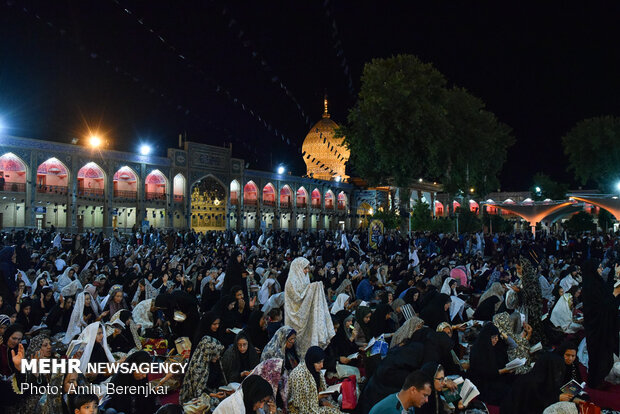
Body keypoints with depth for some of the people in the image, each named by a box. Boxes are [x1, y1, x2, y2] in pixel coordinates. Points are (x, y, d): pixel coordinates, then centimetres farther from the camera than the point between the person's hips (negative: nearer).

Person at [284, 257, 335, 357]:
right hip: (297, 316, -8)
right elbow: (297, 298, -18)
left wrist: (316, 289, 4)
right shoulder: (292, 282, -13)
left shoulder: (304, 279, 12)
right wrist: (310, 289, -16)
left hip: (305, 314, 8)